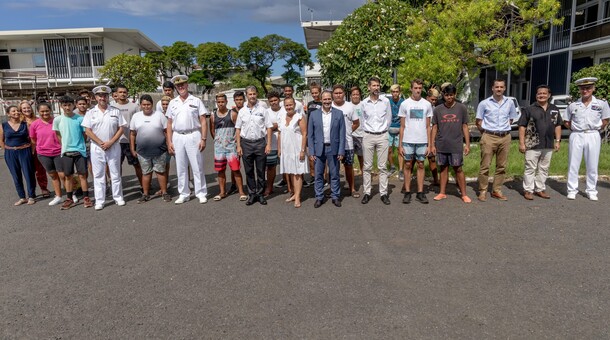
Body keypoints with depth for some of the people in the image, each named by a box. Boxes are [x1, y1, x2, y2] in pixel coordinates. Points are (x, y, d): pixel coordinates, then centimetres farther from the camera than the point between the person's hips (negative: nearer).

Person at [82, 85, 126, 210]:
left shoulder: (115, 111, 3)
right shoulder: (90, 113, 4)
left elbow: (121, 128, -1)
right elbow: (87, 131, -2)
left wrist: (110, 142, -10)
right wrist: (101, 143, -11)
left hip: (113, 147, 0)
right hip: (97, 148, 0)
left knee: (115, 174, 6)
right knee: (98, 175, 5)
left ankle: (118, 197, 17)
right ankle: (99, 200, 12)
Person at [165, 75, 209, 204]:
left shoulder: (196, 101, 2)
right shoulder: (172, 103, 11)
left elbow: (203, 121, -1)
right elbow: (169, 124, 12)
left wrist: (203, 139, -10)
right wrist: (169, 142, 4)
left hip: (193, 136, -3)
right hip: (177, 137, 3)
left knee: (197, 167, 0)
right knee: (180, 168, 8)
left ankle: (201, 193, 8)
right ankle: (184, 194, 17)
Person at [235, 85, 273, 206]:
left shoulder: (263, 110, 2)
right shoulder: (242, 111, 8)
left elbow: (269, 127, 0)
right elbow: (238, 129, 9)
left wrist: (268, 144, -6)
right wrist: (238, 146, 2)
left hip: (260, 142, -2)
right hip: (246, 143, 2)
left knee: (261, 171, 3)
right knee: (249, 171, 7)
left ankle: (260, 194, 14)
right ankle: (251, 194, 16)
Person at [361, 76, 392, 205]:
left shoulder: (386, 101, 1)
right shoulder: (364, 103, 2)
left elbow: (389, 119, 10)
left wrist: (383, 130, 12)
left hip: (382, 136, 0)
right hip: (368, 136, 0)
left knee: (382, 167, 3)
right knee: (367, 166, 3)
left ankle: (383, 193, 8)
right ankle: (367, 192, 10)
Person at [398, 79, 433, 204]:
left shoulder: (427, 104, 6)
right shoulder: (405, 104, 3)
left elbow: (428, 127, 7)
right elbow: (402, 126, 4)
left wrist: (429, 144, 1)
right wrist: (400, 144, -2)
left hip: (422, 141, 1)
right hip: (408, 141, -1)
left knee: (421, 165, 6)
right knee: (408, 165, 4)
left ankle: (420, 192, 12)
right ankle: (407, 192, 11)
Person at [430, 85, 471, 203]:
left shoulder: (461, 108, 2)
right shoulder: (438, 109, 5)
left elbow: (465, 127, 4)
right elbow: (434, 128, 7)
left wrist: (467, 144, 0)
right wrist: (432, 145, 3)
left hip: (456, 145, -2)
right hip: (441, 145, 2)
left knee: (458, 169, 1)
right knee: (443, 168, 10)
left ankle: (464, 194, 9)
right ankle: (442, 193, 18)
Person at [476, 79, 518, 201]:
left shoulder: (510, 103, 8)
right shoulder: (484, 103, -1)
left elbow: (511, 119, 19)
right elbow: (478, 122, 4)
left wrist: (504, 130, 10)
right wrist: (486, 133, 4)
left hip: (505, 137, 3)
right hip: (489, 137, -3)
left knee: (501, 166, 7)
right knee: (485, 166, -4)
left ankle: (497, 191, 17)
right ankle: (483, 191, 4)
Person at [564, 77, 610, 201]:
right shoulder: (573, 105, 3)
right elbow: (567, 123, 11)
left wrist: (596, 129, 1)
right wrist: (576, 129, 2)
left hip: (593, 136, 0)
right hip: (576, 136, 0)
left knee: (592, 166, 6)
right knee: (573, 165, 2)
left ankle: (591, 191, 16)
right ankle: (572, 190, 10)